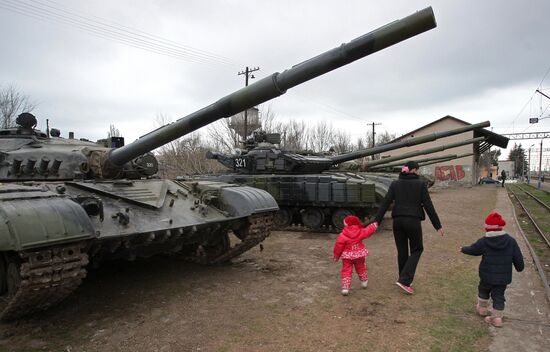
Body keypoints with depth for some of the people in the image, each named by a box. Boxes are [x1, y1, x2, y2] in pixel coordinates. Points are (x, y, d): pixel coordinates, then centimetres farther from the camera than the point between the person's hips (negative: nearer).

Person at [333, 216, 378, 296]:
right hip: (359, 255, 4)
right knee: (361, 268, 25)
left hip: (347, 256, -3)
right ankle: (364, 282, 44)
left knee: (346, 271, 2)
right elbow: (368, 231, 9)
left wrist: (336, 255, 0)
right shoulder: (360, 232, -7)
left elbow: (338, 246, -13)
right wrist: (374, 226, 29)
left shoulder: (343, 235, -17)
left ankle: (345, 288, -6)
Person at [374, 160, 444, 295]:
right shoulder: (420, 184, -2)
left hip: (398, 221, 3)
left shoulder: (395, 184, 6)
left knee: (402, 251, 15)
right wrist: (438, 226, 1)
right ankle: (404, 280, -3)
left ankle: (404, 280, 26)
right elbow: (428, 206, -4)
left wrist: (377, 221, 0)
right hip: (413, 221, -3)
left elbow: (385, 203, -1)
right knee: (416, 249, 11)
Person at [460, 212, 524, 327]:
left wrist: (463, 249, 22)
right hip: (504, 276, 2)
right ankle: (497, 318, 13)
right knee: (498, 296, 11)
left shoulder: (483, 241, -15)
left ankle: (482, 308, 37)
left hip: (487, 276, -2)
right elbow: (518, 257, -2)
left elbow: (472, 250, 1)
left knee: (483, 290, 23)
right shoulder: (511, 241, -8)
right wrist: (520, 267, 18)